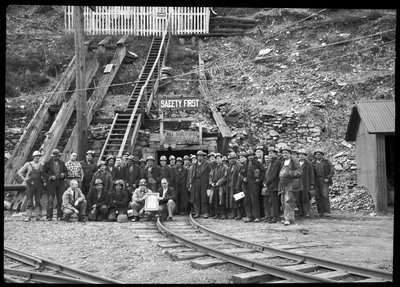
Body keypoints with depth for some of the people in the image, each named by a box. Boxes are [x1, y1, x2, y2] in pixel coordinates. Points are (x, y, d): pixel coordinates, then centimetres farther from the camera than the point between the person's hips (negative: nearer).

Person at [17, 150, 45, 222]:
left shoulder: (41, 165, 8)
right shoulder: (28, 164, 1)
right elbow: (19, 172, 5)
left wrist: (43, 179, 4)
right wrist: (24, 179, -3)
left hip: (39, 184, 2)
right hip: (30, 184, -2)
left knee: (38, 200, 2)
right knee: (30, 201, -3)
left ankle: (38, 216, 4)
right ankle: (28, 216, -2)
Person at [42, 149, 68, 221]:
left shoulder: (62, 163, 12)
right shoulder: (48, 163, 0)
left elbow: (66, 171, 20)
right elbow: (44, 173, 0)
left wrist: (63, 174, -3)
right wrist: (50, 177, -15)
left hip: (60, 183, 4)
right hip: (51, 183, -4)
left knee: (60, 200, 3)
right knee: (50, 200, -8)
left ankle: (60, 216, 8)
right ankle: (49, 216, -6)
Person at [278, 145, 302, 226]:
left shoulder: (294, 161, -5)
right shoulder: (282, 162, 16)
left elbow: (299, 171, -11)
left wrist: (290, 173, -23)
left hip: (291, 183, -8)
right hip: (283, 184, 8)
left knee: (288, 201, -14)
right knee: (283, 201, 9)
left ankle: (289, 219, -14)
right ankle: (287, 218, 18)